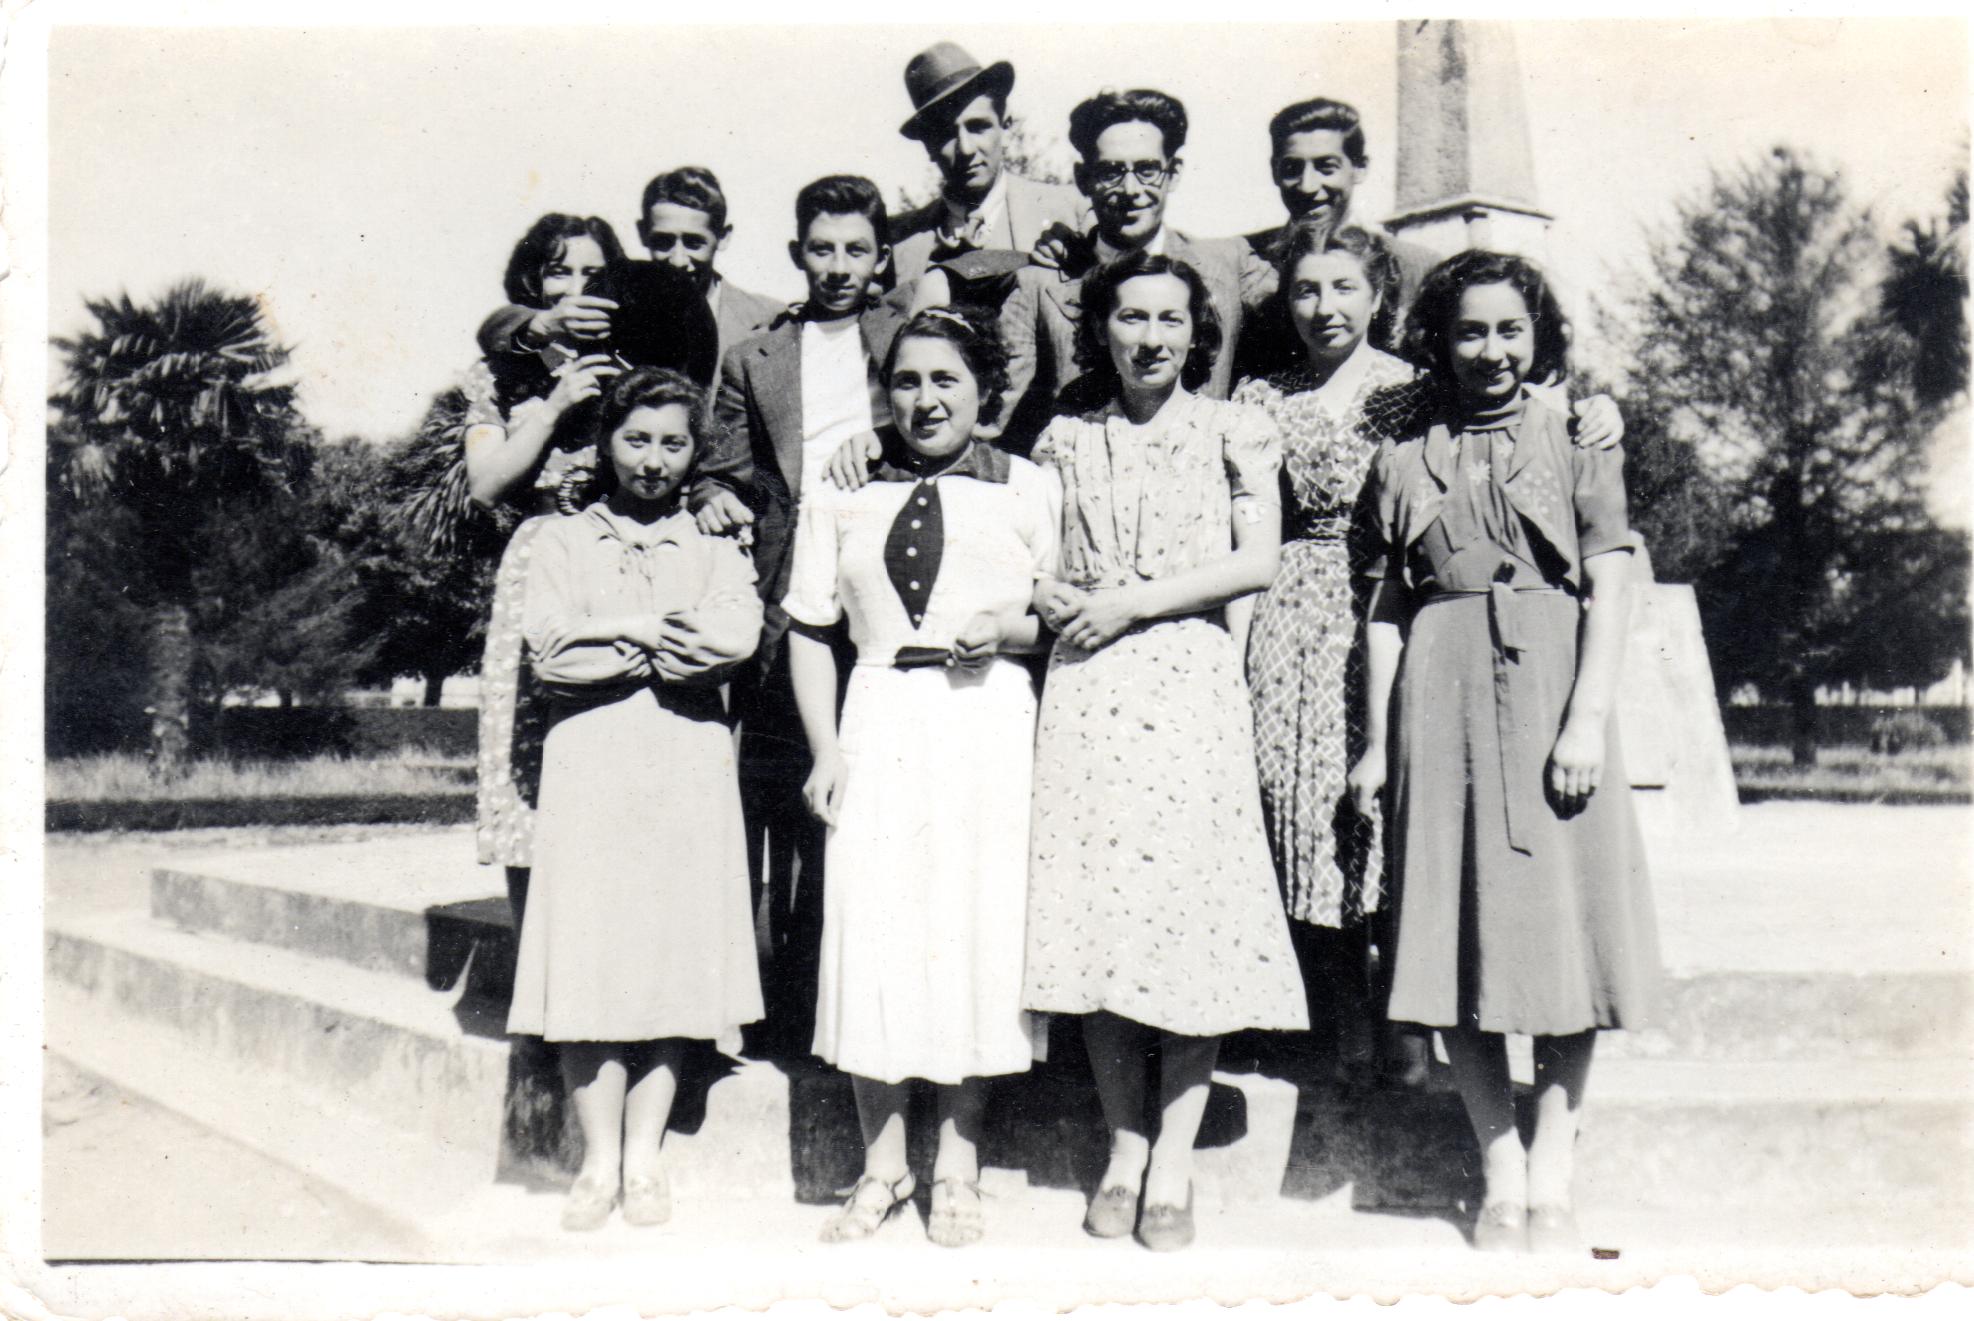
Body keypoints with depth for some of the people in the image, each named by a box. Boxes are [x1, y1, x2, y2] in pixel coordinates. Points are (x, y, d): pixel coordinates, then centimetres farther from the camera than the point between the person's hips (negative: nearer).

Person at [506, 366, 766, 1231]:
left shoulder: (717, 548, 16)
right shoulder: (560, 541, 14)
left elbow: (736, 638, -6)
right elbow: (549, 650, -3)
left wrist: (615, 633, -5)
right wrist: (663, 641, -3)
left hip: (689, 769, 1)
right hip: (587, 765, -1)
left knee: (674, 955, -1)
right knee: (586, 958, -5)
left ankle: (645, 1158, 9)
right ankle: (599, 1161, 4)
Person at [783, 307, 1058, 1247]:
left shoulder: (1029, 490, 8)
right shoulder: (841, 495, 12)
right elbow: (809, 630, 10)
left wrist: (1015, 626, -11)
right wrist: (824, 749, 0)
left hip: (991, 720, -1)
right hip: (880, 720, 1)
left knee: (979, 930, 1)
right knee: (871, 931, 1)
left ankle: (957, 1167, 17)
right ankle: (881, 1165, 17)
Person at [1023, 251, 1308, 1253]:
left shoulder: (1233, 430, 8)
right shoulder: (1067, 440, 15)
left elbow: (1256, 561, -2)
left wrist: (1132, 602, -8)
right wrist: (1047, 595, -2)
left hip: (1195, 689, -2)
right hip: (1086, 691, 2)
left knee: (1194, 906, -6)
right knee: (1095, 908, -1)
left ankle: (1173, 1164, 3)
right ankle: (1123, 1150, 11)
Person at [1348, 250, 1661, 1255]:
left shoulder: (1576, 442, 9)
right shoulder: (1405, 458, 12)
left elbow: (1609, 588, 1)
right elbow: (1389, 604, 11)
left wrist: (1588, 719, -11)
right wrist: (1376, 740, 6)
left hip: (1549, 686, -1)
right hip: (1441, 697, 1)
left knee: (1562, 924, -1)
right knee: (1458, 940, 1)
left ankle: (1552, 1181, 8)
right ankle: (1500, 1179, 11)